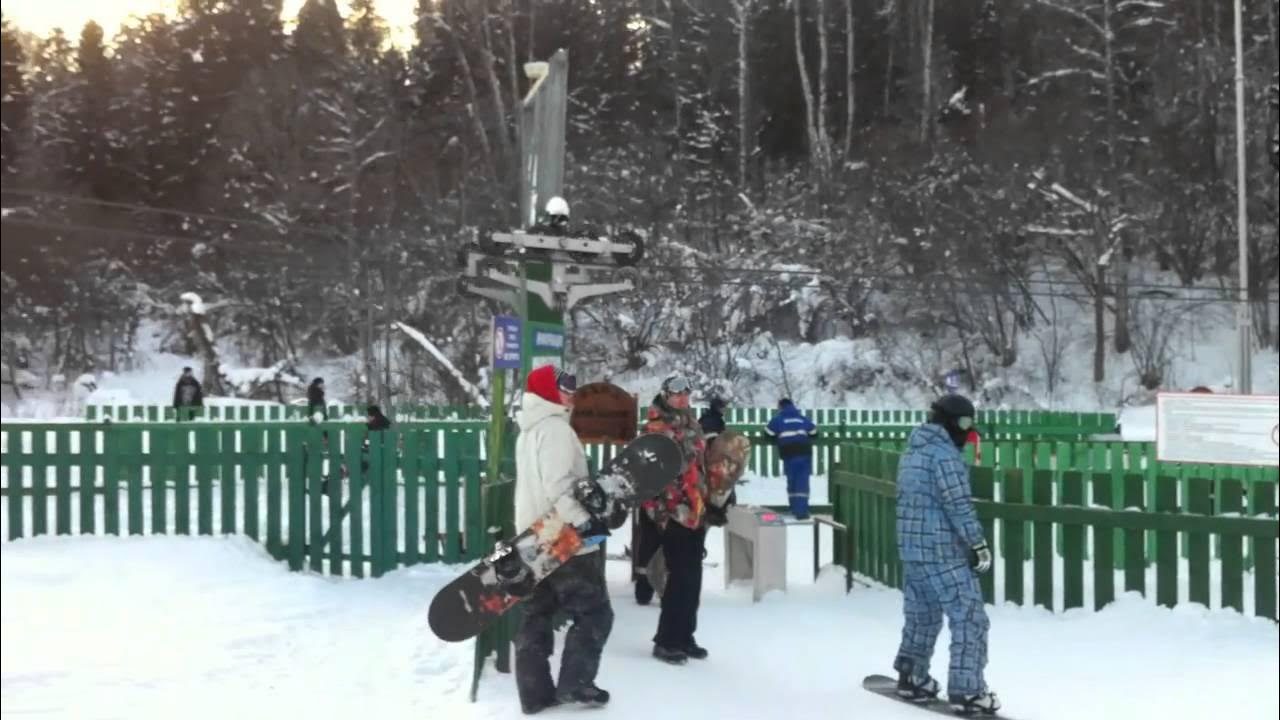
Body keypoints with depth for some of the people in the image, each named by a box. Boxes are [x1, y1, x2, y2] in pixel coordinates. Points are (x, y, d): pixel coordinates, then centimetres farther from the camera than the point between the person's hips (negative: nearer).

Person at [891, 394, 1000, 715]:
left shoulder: (911, 453, 14)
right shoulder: (944, 453, -15)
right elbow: (959, 505, -18)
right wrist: (978, 544, -13)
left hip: (911, 548, 9)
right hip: (944, 552, -9)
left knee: (921, 616, 19)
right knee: (970, 619, -3)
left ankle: (911, 678, 26)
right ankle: (966, 691, -3)